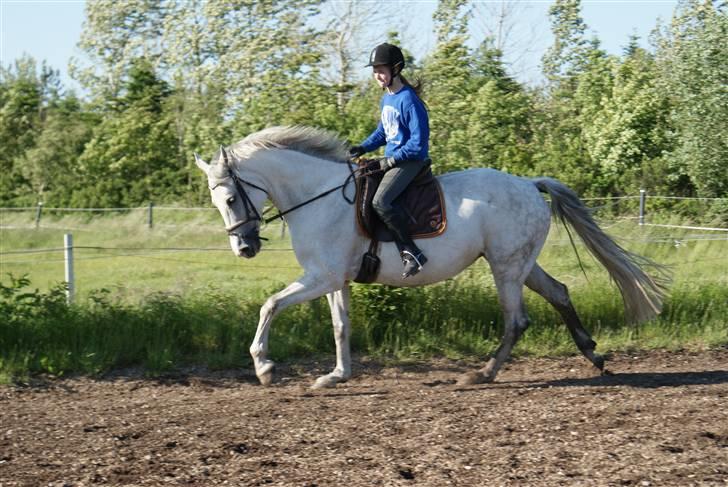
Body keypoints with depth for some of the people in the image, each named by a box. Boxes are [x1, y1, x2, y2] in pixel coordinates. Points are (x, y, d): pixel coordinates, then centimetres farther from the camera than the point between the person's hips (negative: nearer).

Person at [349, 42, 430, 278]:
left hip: (411, 160, -10)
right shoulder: (386, 99, 12)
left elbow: (418, 143, -20)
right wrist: (362, 148, 9)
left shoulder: (408, 100, -17)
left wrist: (391, 160, -20)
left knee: (380, 201, -29)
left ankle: (413, 253, -24)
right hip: (391, 160, 10)